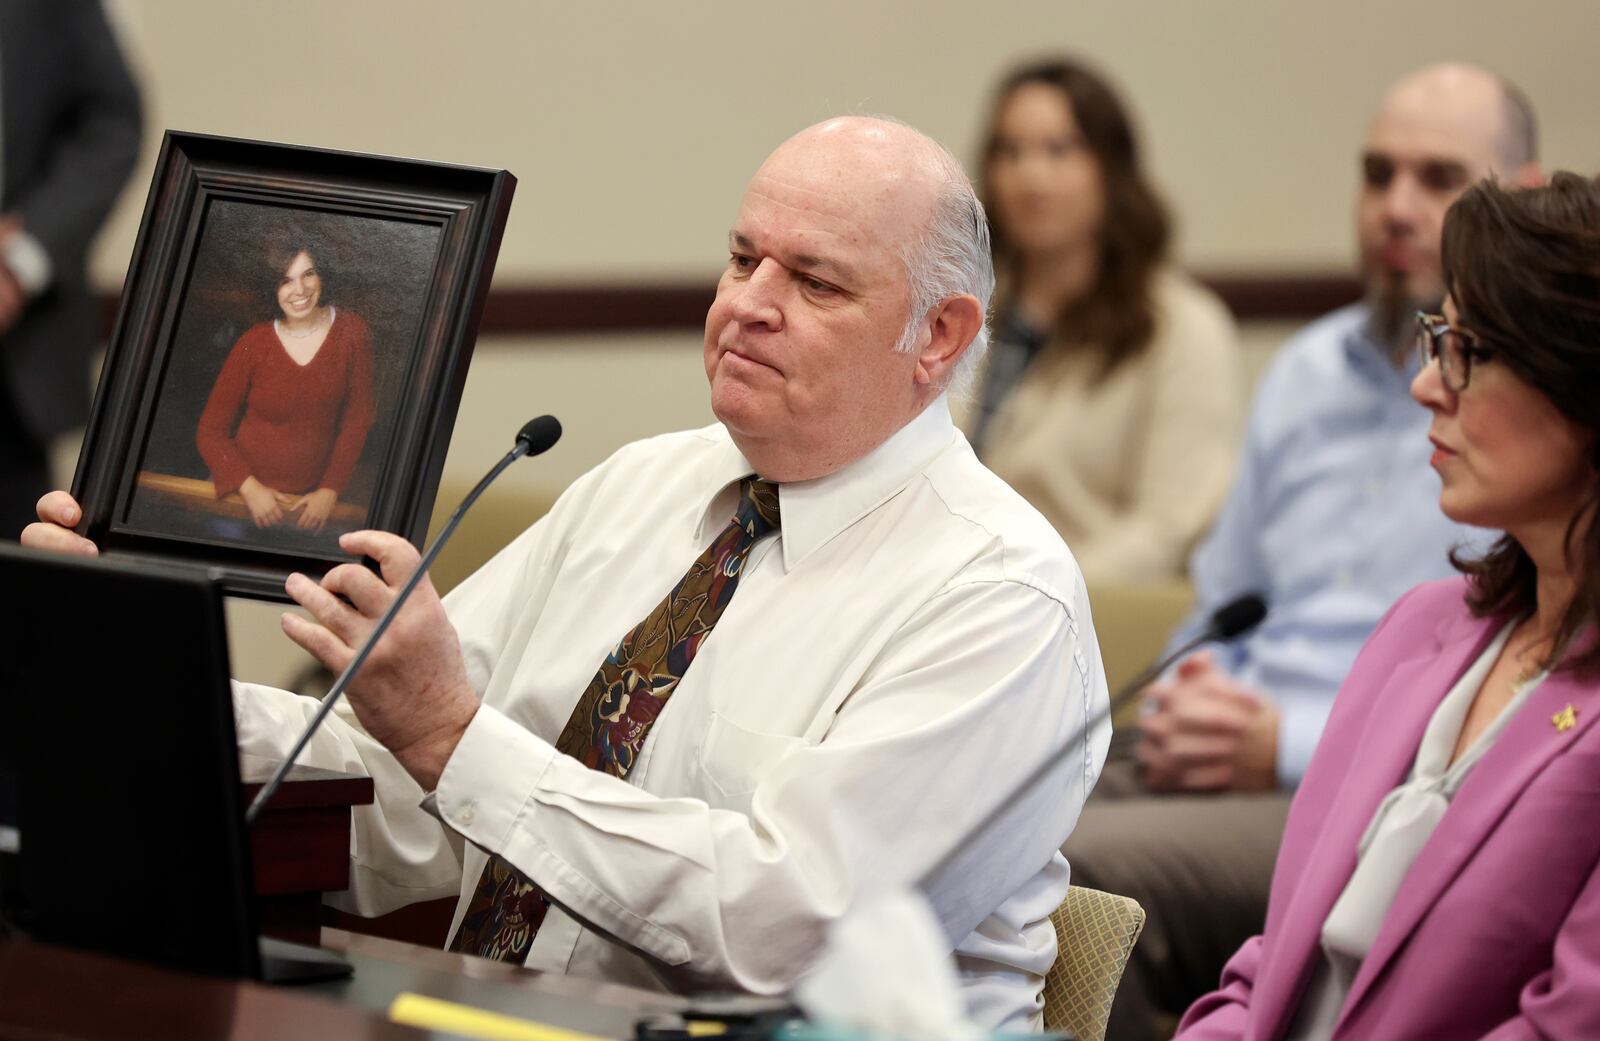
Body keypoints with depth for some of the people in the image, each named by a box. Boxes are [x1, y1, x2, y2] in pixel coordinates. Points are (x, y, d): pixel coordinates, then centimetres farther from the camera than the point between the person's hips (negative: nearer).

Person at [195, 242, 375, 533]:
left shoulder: (350, 331, -8)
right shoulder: (254, 343, -12)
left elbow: (357, 419, -3)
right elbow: (210, 431, -7)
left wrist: (330, 491, -10)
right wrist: (249, 487, -19)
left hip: (311, 500, 1)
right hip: (245, 490, -1)